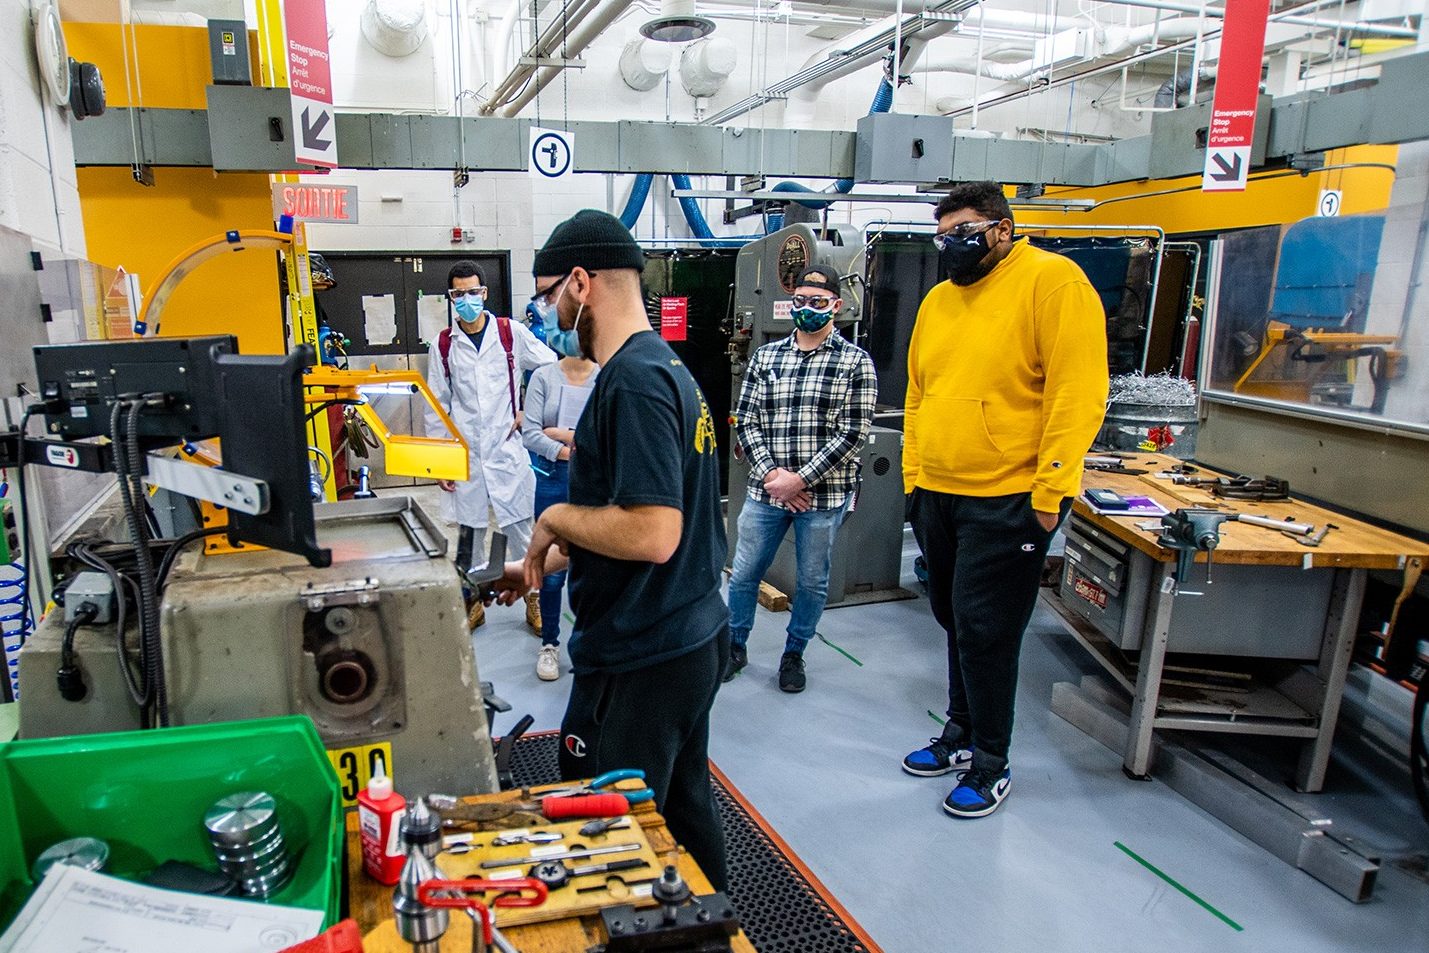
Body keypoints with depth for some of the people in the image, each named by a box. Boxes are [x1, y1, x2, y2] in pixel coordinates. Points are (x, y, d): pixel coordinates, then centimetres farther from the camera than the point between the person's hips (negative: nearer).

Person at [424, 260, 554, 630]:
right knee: (468, 534, 10)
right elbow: (437, 406, 8)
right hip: (466, 455, 2)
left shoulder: (511, 332, -1)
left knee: (520, 530, 3)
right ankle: (472, 603, 27)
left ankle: (534, 602, 19)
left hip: (508, 449, -2)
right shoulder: (443, 345, 5)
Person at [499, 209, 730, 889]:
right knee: (683, 811, 24)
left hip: (641, 662, -10)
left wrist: (556, 518, -13)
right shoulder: (666, 366, 11)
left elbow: (652, 534, -29)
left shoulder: (632, 381, -20)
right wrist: (543, 565, 19)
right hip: (692, 637, 10)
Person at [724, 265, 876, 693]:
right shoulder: (765, 356, 7)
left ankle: (794, 653, 31)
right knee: (744, 573, 10)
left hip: (823, 494, -2)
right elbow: (746, 421, 4)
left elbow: (851, 434, -9)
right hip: (765, 490, 2)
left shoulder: (855, 362, -2)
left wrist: (800, 479, -14)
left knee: (813, 581, 11)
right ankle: (735, 646, 30)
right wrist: (769, 473, -11)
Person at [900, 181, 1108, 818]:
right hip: (937, 495, 7)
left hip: (1007, 499, -7)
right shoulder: (937, 300, 12)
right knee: (955, 622, 17)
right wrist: (913, 479, 11)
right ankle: (960, 736, 35)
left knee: (985, 632, 1)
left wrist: (1049, 491, -19)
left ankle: (989, 765, 19)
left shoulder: (1053, 280, -10)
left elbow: (1079, 391, -16)